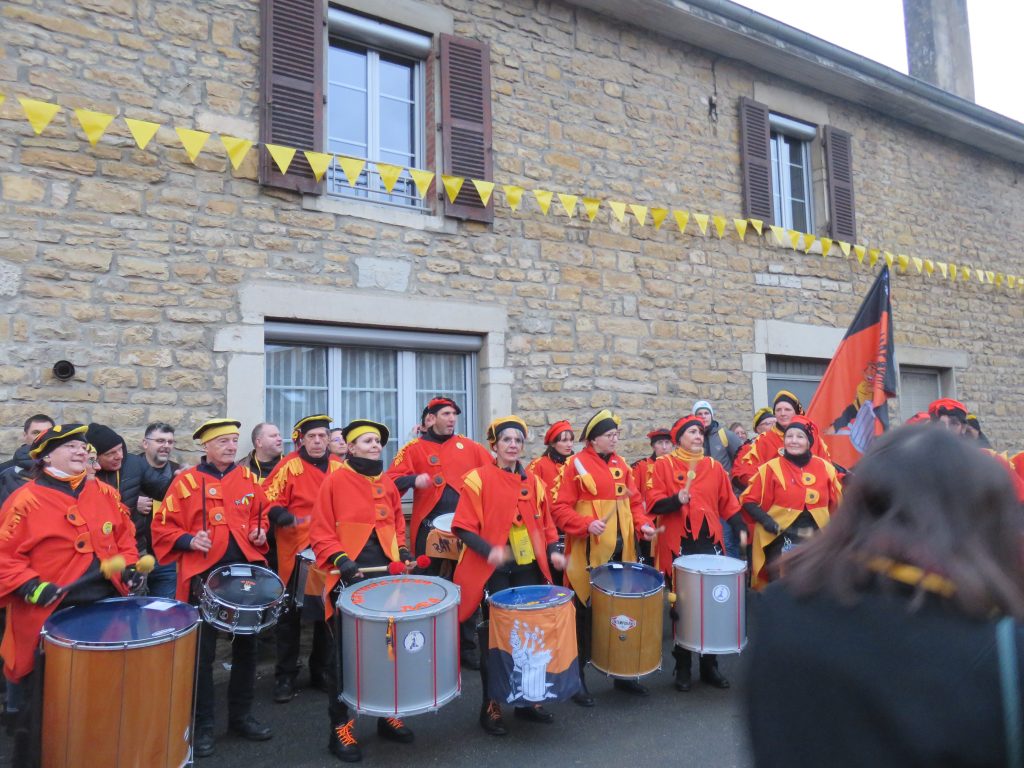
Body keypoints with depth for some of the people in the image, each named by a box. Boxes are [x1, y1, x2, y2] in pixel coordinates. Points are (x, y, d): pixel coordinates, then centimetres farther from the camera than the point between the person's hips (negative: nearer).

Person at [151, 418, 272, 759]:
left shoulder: (248, 478, 6)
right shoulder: (186, 482, -5)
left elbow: (262, 513, 18)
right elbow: (162, 527, -3)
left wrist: (260, 530, -2)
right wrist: (189, 540, -19)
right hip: (204, 574, -4)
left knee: (246, 644, 13)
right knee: (202, 651, 4)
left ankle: (241, 716, 29)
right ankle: (202, 725, 20)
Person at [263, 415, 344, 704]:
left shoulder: (339, 468, 6)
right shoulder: (289, 466, -6)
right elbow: (269, 501, -10)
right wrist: (283, 516, -28)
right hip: (296, 553, -4)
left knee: (328, 612, 12)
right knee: (290, 614, 5)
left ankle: (322, 671, 28)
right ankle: (285, 676, 19)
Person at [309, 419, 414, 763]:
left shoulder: (387, 483, 12)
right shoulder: (335, 481, -4)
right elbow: (320, 532, -7)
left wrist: (402, 550, 6)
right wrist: (339, 558, -20)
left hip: (387, 572, 5)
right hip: (350, 575, -5)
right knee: (348, 651, 1)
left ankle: (388, 714, 28)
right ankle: (341, 726, 14)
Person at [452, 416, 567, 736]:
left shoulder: (533, 481, 8)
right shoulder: (478, 479, -8)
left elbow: (545, 524, 14)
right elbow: (463, 527, -12)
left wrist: (552, 552, -3)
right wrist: (488, 550, -26)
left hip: (528, 568, 5)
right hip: (494, 570, -5)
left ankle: (528, 700, 29)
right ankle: (490, 707, 20)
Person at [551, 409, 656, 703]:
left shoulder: (621, 465, 10)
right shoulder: (576, 465, -8)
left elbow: (634, 501, 15)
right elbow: (559, 508, -12)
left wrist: (642, 524, -2)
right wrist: (586, 524, -25)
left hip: (621, 551, 6)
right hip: (588, 553, -6)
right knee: (584, 615, 4)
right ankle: (577, 679, 18)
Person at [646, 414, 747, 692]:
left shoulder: (714, 466, 10)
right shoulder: (663, 465, -1)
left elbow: (728, 503, 10)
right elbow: (653, 503, -7)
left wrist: (740, 529, -3)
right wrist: (676, 500, -23)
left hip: (710, 544, 3)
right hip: (678, 546, -3)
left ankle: (710, 665, 25)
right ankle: (682, 667, 21)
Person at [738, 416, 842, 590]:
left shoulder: (825, 467, 4)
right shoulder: (772, 468, -7)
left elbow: (836, 503, 15)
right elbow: (749, 501, -4)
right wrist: (765, 520, -18)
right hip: (781, 540, -3)